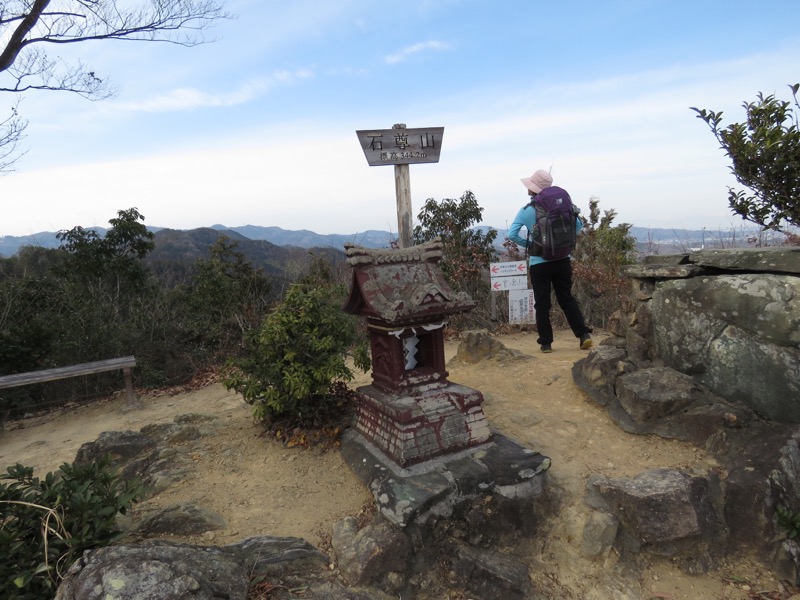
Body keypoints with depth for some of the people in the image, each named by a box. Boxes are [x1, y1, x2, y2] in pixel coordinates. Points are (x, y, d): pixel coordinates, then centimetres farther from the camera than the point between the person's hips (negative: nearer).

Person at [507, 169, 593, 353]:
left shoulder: (526, 210, -7)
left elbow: (512, 234, -14)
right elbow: (578, 224, 2)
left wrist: (528, 244, 1)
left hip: (539, 264, -3)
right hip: (562, 260, 3)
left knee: (542, 304, 7)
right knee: (567, 298, 14)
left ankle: (546, 342, 10)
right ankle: (584, 334, 9)